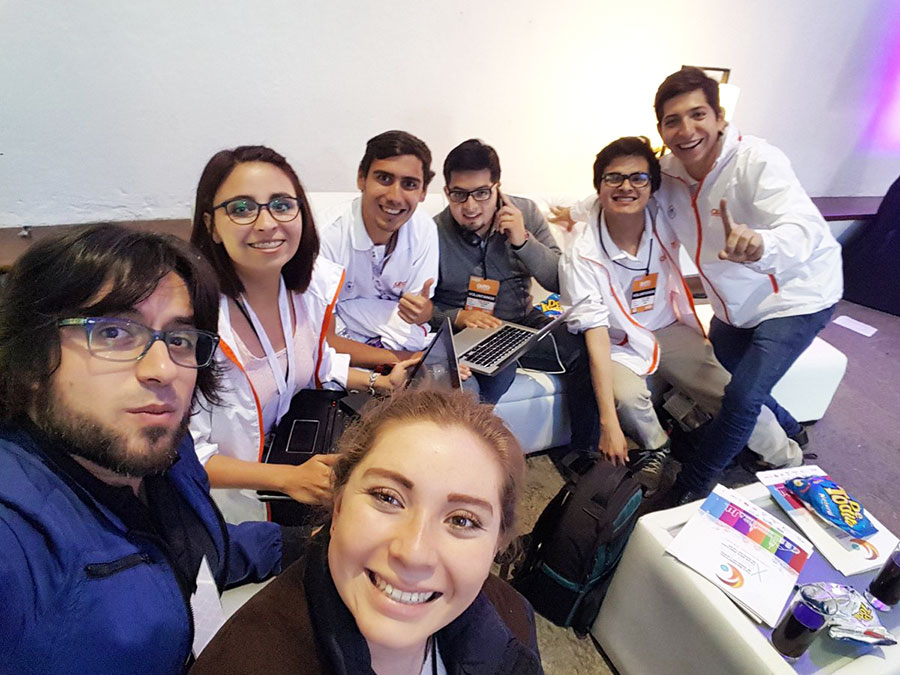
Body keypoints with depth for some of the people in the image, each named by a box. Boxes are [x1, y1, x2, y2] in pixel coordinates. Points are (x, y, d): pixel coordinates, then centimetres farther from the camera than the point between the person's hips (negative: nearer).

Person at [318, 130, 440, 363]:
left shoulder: (424, 228, -11)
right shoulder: (327, 238, -25)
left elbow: (424, 308, -2)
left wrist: (422, 312, -29)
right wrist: (405, 360, -25)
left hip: (401, 339, 6)